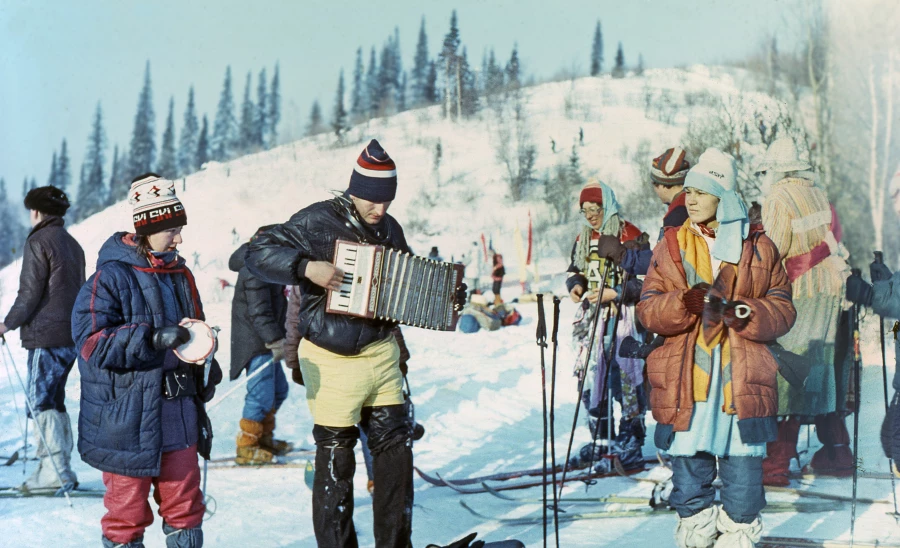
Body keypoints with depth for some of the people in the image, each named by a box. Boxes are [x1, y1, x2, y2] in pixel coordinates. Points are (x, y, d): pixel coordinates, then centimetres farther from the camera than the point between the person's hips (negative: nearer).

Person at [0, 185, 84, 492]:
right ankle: (59, 468, 15)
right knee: (54, 401, 14)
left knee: (41, 402, -5)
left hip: (45, 335, -8)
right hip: (71, 335, 8)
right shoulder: (72, 244, 16)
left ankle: (56, 472, -8)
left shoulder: (38, 240, -9)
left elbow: (30, 292, -13)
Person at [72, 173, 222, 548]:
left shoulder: (180, 275, 10)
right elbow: (91, 341, -20)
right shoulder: (111, 277, -12)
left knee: (185, 503, 13)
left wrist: (205, 366, 6)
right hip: (127, 423, -6)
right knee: (127, 510, 5)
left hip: (178, 419, 6)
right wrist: (153, 338, -28)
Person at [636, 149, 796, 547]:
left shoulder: (758, 248, 7)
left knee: (743, 468, 3)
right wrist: (683, 303, -17)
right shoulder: (671, 246, 9)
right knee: (689, 465, 6)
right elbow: (647, 311, 3)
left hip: (742, 379, -1)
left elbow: (783, 309, 7)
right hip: (684, 380, 1)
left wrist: (747, 313, -14)